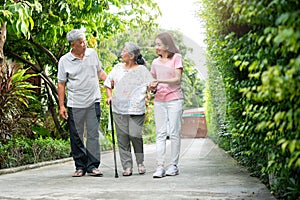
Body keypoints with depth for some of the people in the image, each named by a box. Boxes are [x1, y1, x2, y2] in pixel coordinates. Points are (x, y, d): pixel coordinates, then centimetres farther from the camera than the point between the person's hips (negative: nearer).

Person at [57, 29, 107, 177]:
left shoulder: (92, 53, 7)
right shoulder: (64, 61, -1)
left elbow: (99, 72, 21)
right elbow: (61, 84, 2)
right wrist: (61, 105, -2)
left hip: (93, 102, 1)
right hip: (75, 104, -1)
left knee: (93, 134, -4)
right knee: (76, 137, 3)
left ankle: (93, 166, -1)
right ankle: (80, 166, 14)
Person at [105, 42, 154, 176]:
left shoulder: (141, 70, 3)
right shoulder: (117, 68, 13)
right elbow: (108, 83, 22)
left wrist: (149, 94, -16)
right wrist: (109, 96, 7)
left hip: (136, 109, -4)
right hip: (119, 109, 4)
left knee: (135, 135, -10)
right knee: (122, 138, 0)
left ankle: (140, 163, 13)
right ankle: (127, 166, 6)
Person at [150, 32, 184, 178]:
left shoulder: (176, 58, 0)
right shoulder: (155, 62, 15)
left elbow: (177, 79, -7)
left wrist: (161, 81, -19)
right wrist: (153, 87, -1)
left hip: (174, 99, -4)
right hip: (159, 100, 4)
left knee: (174, 133, -3)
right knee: (160, 133, -2)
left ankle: (174, 165, 3)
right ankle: (160, 166, -7)